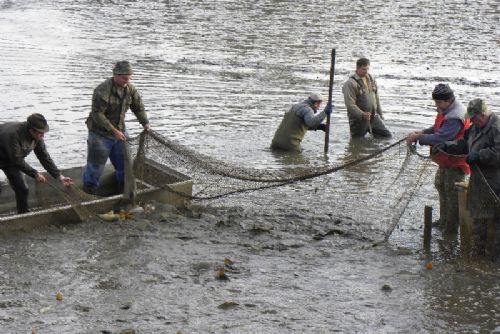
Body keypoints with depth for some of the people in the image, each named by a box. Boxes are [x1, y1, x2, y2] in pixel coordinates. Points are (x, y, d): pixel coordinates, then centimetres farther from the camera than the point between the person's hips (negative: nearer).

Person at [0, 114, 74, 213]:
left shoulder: (37, 136, -16)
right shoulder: (13, 134, -39)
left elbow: (45, 157, -8)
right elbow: (17, 160, -31)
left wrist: (60, 177, -13)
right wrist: (35, 174, -24)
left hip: (11, 159, 7)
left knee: (22, 190, 3)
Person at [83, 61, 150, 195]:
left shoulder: (130, 89, -2)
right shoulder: (103, 90, -24)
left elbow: (138, 107, 12)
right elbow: (97, 114, -26)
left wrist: (145, 123, -4)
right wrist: (113, 131, -28)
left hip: (119, 132, 6)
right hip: (101, 133, -6)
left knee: (123, 161, 13)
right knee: (96, 163, -1)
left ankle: (124, 187, 31)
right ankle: (89, 191, 15)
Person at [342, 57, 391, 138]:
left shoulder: (371, 80, 10)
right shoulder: (350, 83, -13)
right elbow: (350, 105, -20)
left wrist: (380, 113, 23)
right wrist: (362, 114, -30)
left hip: (373, 117, 6)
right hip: (358, 120, -6)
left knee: (388, 136, 6)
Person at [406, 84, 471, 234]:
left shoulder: (455, 117, -30)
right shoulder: (446, 110, 5)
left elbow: (440, 138, -34)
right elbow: (438, 128, 16)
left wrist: (418, 138, -28)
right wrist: (423, 132, -2)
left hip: (456, 161, -11)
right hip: (446, 159, 11)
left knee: (452, 193, -3)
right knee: (440, 186, 23)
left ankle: (451, 229, 7)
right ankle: (444, 220, 39)